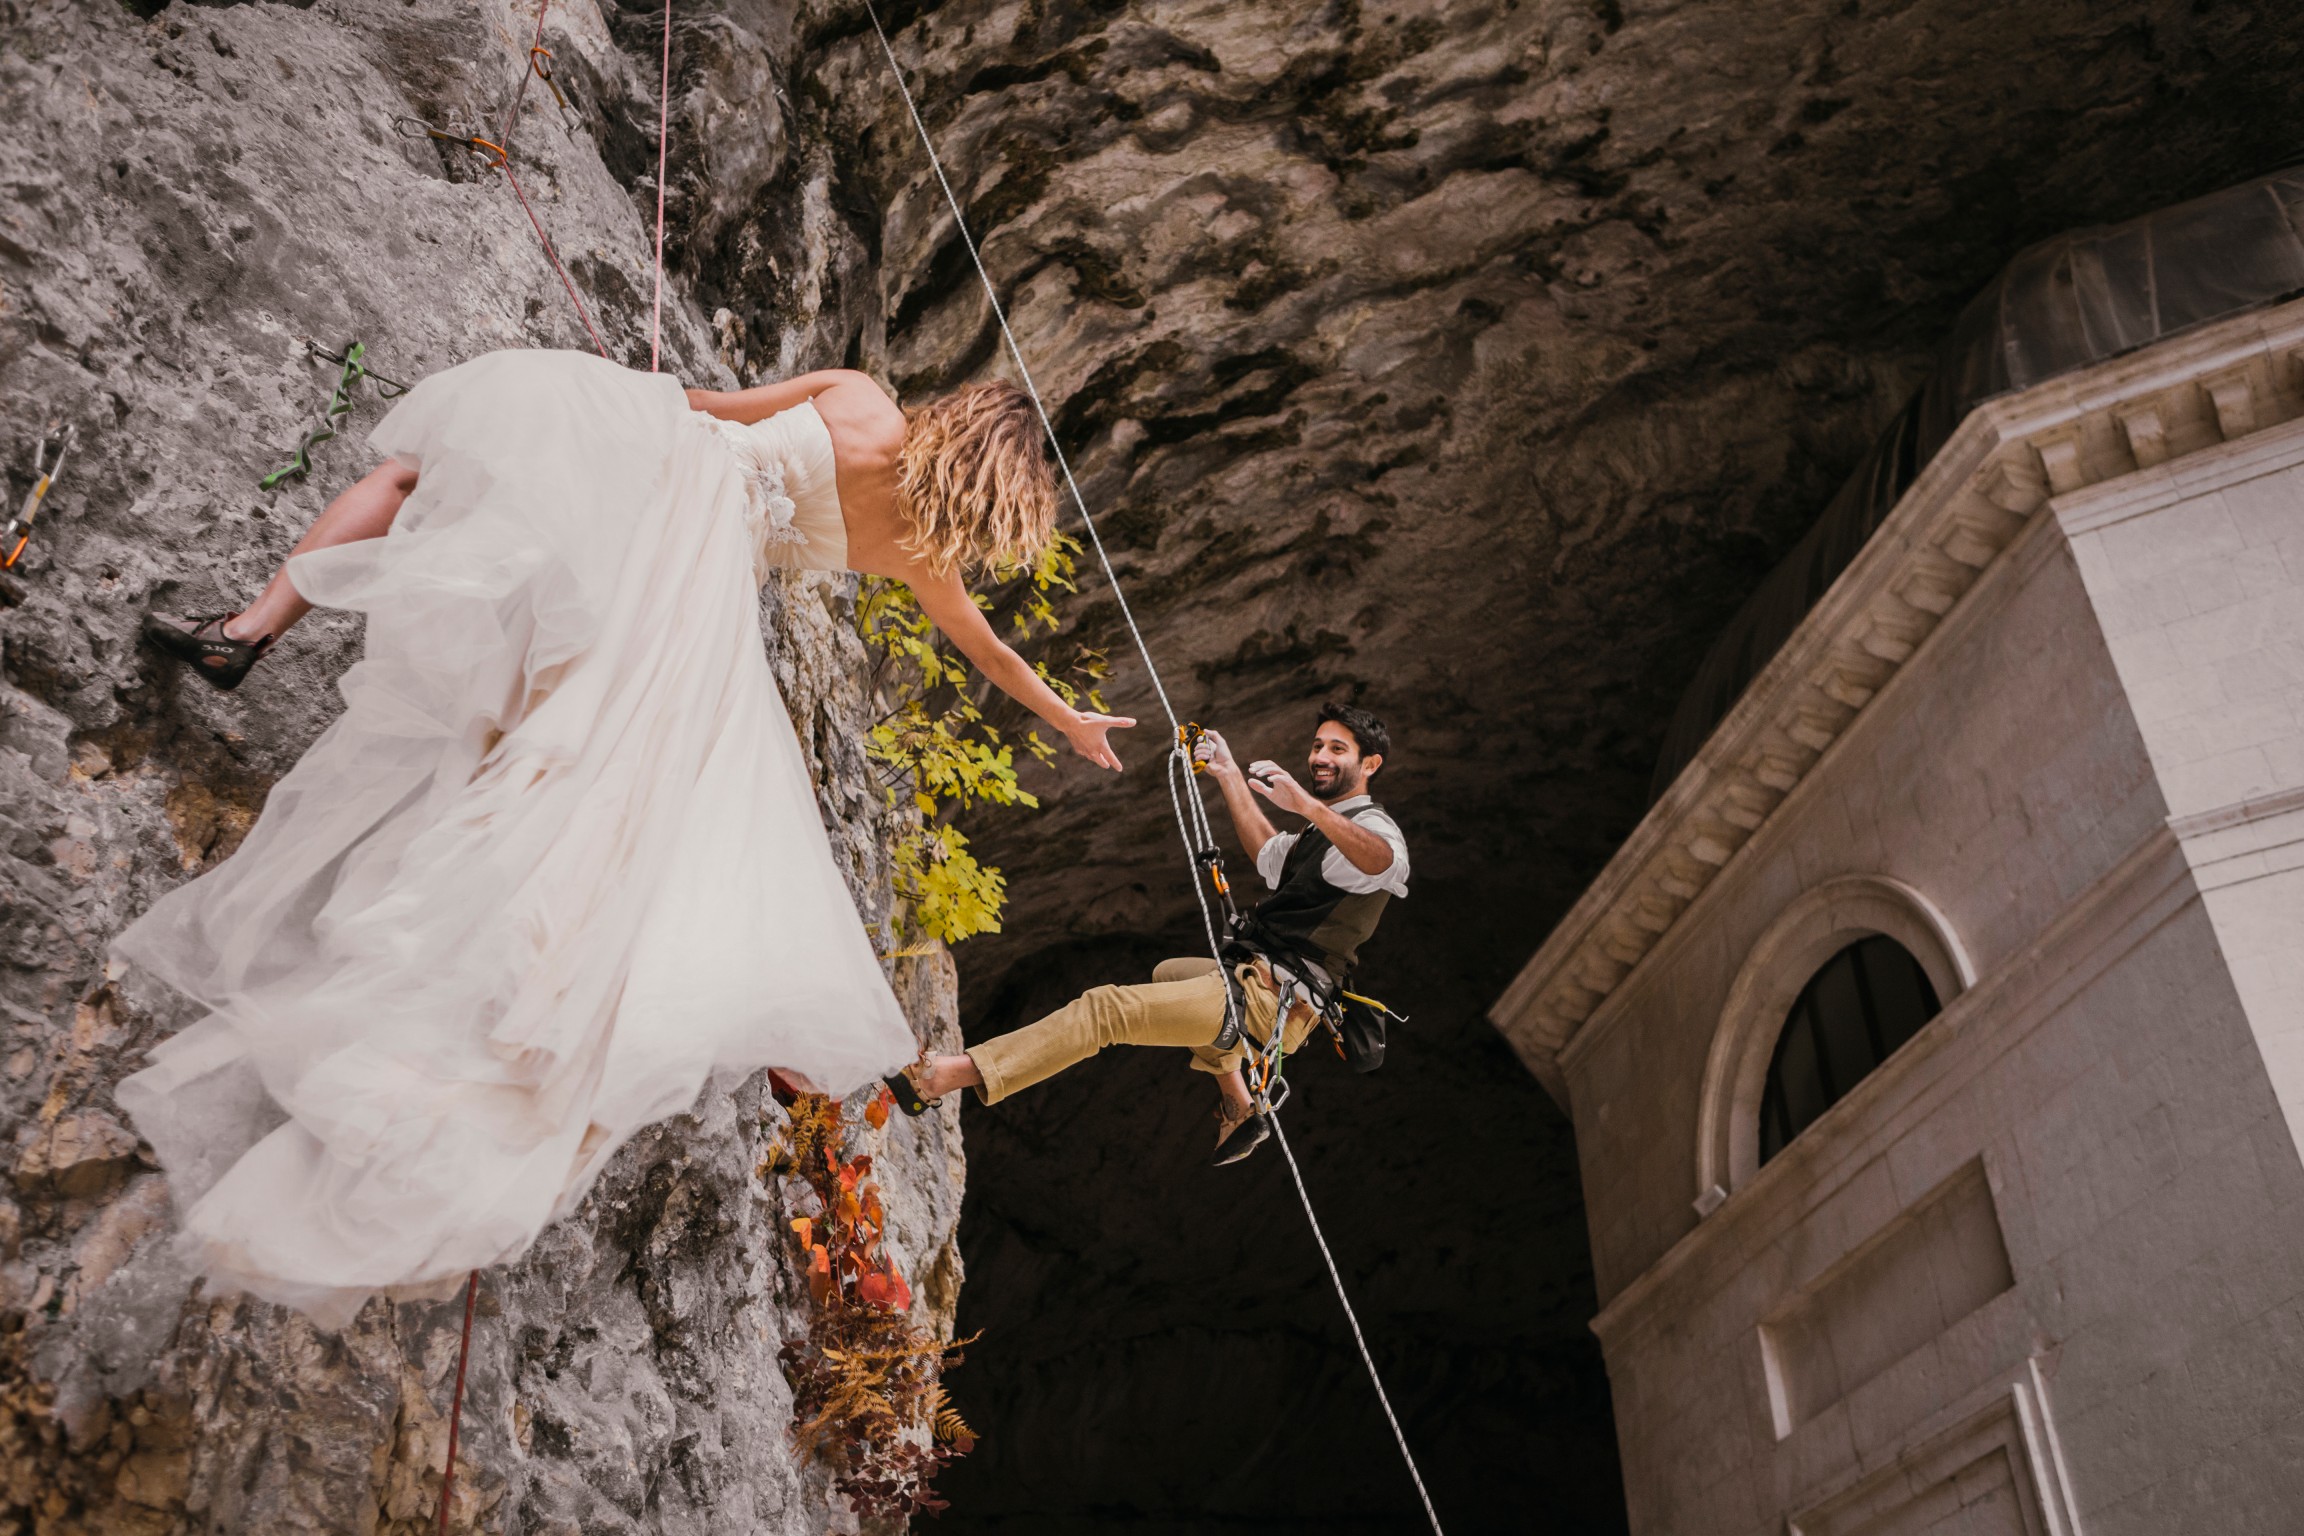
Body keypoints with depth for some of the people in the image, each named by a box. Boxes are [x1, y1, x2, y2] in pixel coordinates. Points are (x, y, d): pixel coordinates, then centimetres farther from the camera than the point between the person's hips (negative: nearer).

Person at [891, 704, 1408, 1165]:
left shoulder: (1371, 826, -12)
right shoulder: (1327, 832, 20)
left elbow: (1389, 863, -38)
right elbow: (1269, 856, 38)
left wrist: (1309, 806, -51)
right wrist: (1230, 776, 34)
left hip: (1270, 998, -11)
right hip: (1257, 976, 11)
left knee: (1106, 1008, -23)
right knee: (1170, 972, 41)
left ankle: (955, 1073, -32)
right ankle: (1240, 1109, 31)